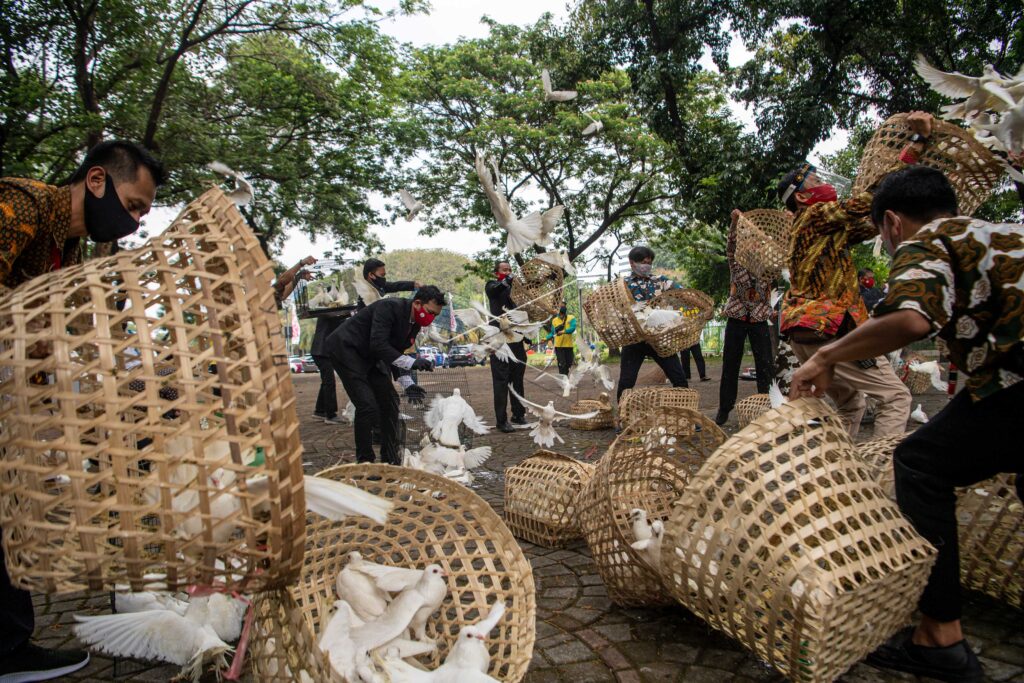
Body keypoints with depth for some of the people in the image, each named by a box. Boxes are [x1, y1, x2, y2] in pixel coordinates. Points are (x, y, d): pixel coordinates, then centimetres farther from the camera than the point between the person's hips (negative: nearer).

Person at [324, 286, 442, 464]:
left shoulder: (415, 323, 0)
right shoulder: (389, 307, -26)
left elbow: (396, 352, 7)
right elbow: (378, 346, -34)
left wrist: (406, 383, -5)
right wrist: (411, 362, -38)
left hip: (370, 356, 9)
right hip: (345, 349, -9)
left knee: (389, 401, 7)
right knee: (367, 406, -17)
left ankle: (390, 459, 18)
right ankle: (364, 461, -2)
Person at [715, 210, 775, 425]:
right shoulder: (736, 260, 3)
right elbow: (731, 244, -12)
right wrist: (735, 221, -29)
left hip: (760, 319, 1)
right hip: (736, 317, -1)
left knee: (765, 365, -2)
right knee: (730, 365, 3)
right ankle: (724, 410, 9)